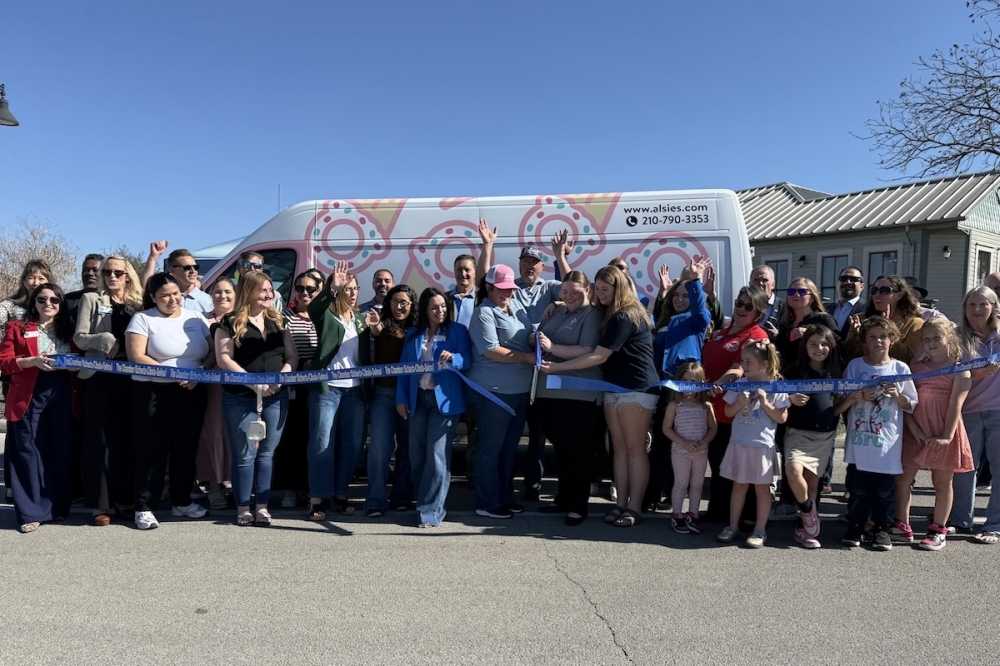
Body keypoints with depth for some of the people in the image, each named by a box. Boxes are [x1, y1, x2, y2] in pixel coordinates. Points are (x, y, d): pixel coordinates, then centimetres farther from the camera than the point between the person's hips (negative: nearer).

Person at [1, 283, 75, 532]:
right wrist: (32, 361, -17)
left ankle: (58, 506, 17)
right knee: (28, 452, -2)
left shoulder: (68, 330, 14)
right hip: (29, 397, -3)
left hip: (62, 397, 3)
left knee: (60, 452, 6)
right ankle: (31, 512, 4)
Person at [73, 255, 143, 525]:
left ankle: (125, 499, 15)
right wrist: (103, 339, -19)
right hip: (100, 376, -2)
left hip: (130, 377, 3)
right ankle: (100, 504, 4)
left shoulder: (138, 303, 13)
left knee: (128, 438, 6)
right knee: (101, 438, -2)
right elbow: (79, 338, -2)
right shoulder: (91, 299, 6)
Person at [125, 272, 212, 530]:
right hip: (154, 393, -4)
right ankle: (145, 507, 9)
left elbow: (212, 352, 8)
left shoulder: (195, 318, 11)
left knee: (186, 449, 10)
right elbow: (136, 357, -10)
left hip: (192, 393, 4)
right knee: (152, 450, 1)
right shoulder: (143, 319, 0)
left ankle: (182, 501, 23)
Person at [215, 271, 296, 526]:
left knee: (266, 453, 9)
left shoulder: (279, 321, 10)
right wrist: (253, 382, -18)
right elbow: (223, 359, -9)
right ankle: (243, 508, 14)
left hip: (276, 397, 4)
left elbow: (291, 356, 7)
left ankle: (263, 506, 17)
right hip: (240, 398, -3)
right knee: (244, 454, 3)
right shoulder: (230, 322, -2)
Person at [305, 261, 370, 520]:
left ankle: (340, 495, 19)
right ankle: (318, 498, 5)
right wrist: (332, 287, -38)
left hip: (355, 390, 5)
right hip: (327, 387, -5)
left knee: (352, 444, 7)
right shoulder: (326, 316, 0)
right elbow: (313, 308, -25)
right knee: (322, 444, -3)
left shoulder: (361, 319, 15)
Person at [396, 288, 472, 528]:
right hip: (417, 398, 4)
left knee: (437, 455, -7)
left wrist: (452, 358, -27)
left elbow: (467, 359, -6)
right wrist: (401, 398, 4)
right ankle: (423, 501, 23)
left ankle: (431, 510, 0)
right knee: (416, 454, 7)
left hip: (445, 399, -4)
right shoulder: (413, 334, 11)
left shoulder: (458, 331, 1)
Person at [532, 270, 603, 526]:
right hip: (550, 390, 7)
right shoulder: (558, 312, 16)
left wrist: (552, 347, -24)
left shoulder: (592, 315, -5)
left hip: (580, 394, -7)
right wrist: (536, 340, -4)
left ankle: (578, 505, 12)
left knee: (577, 450, 2)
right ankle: (563, 498, 28)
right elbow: (538, 337, 19)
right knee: (560, 448, 16)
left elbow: (587, 352, -17)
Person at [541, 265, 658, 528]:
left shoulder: (625, 316, -16)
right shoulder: (609, 314, 14)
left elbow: (599, 356, -21)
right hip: (614, 388, 9)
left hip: (636, 389, -9)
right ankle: (621, 503, 11)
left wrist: (557, 367, -21)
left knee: (635, 449, -4)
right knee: (619, 448, 7)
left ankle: (633, 507, 1)